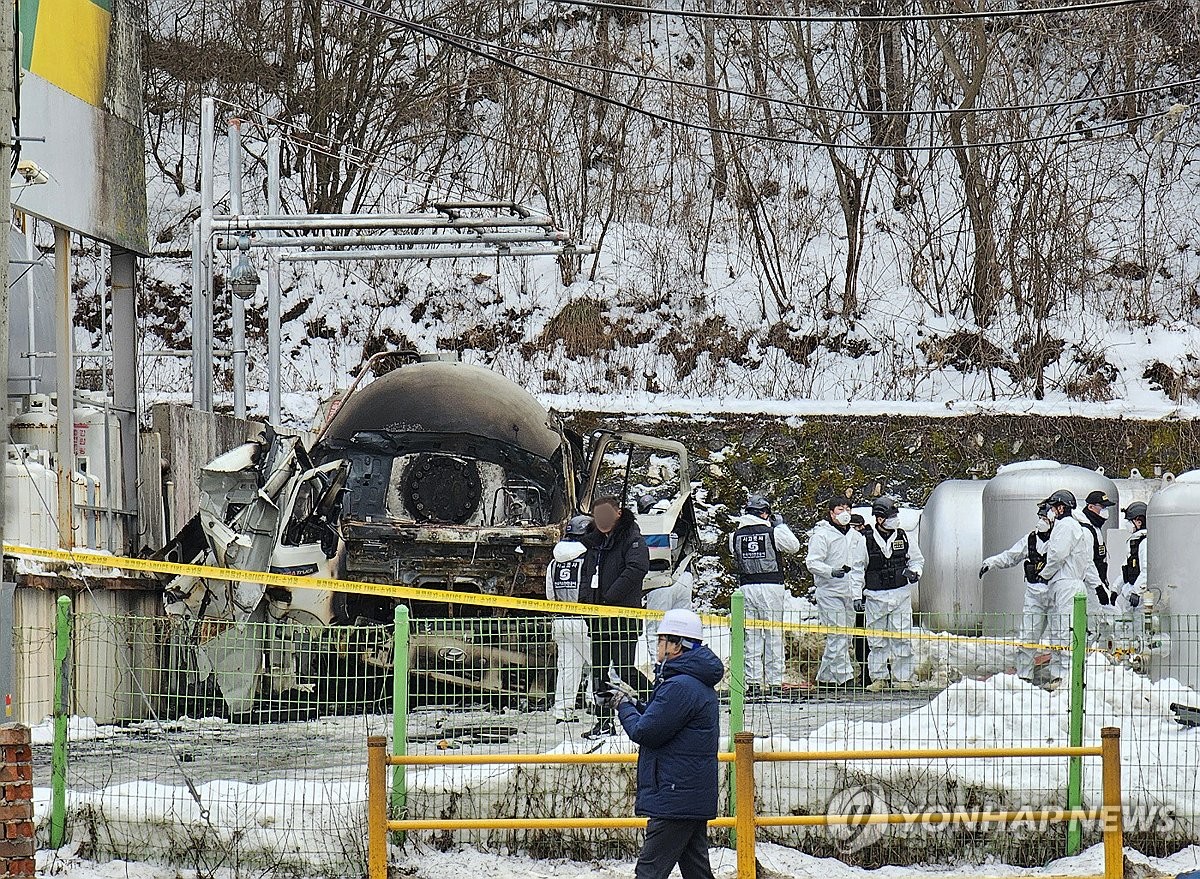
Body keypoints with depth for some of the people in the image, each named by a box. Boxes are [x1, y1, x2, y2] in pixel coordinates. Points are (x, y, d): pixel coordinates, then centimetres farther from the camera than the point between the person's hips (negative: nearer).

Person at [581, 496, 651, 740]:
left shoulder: (632, 538, -6)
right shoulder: (595, 541, 18)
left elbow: (636, 569, -20)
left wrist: (609, 598, -20)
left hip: (623, 615, -8)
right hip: (599, 615, 8)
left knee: (624, 669, -12)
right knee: (599, 670, 10)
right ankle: (603, 721, 16)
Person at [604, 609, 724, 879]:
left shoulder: (680, 686, -18)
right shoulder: (699, 683, 16)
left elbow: (645, 732, -17)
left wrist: (624, 707, 1)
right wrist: (632, 704, 11)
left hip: (674, 800, -11)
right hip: (695, 798, 11)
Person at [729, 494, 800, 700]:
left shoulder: (736, 536, -1)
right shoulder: (773, 532, -8)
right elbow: (794, 546, 4)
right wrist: (781, 525, 14)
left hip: (747, 588, 2)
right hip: (771, 586, -2)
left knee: (751, 637, 7)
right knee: (774, 636, 4)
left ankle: (753, 683, 4)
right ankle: (775, 683, 3)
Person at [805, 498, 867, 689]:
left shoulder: (856, 537, 17)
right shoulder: (821, 535, -4)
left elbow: (862, 566, 22)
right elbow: (812, 562, -11)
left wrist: (859, 594, 14)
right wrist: (832, 572, -27)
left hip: (850, 594, 7)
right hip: (829, 593, -7)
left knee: (844, 638, 9)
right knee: (837, 637, -13)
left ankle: (824, 677, 17)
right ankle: (844, 676, -15)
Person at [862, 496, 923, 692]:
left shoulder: (902, 538, 5)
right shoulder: (866, 540, -3)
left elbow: (917, 559, 19)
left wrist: (914, 572, -2)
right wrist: (859, 594, 1)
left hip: (900, 594, 1)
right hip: (875, 596, -1)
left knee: (901, 639, -2)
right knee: (876, 639, 2)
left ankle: (903, 678, 3)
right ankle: (879, 678, 10)